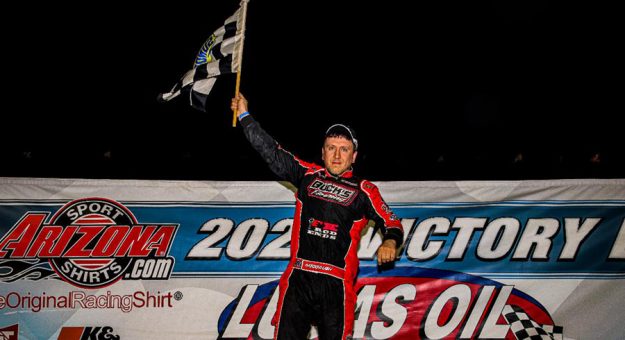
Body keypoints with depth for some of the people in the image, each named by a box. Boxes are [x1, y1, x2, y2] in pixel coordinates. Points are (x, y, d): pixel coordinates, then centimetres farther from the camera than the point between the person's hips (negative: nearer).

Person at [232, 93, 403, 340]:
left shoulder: (364, 190, 8)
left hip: (337, 284, -1)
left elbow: (391, 223, 6)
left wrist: (390, 242, -17)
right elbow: (272, 152, 15)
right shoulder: (308, 176, 13)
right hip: (298, 277, 1)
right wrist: (244, 115, 14)